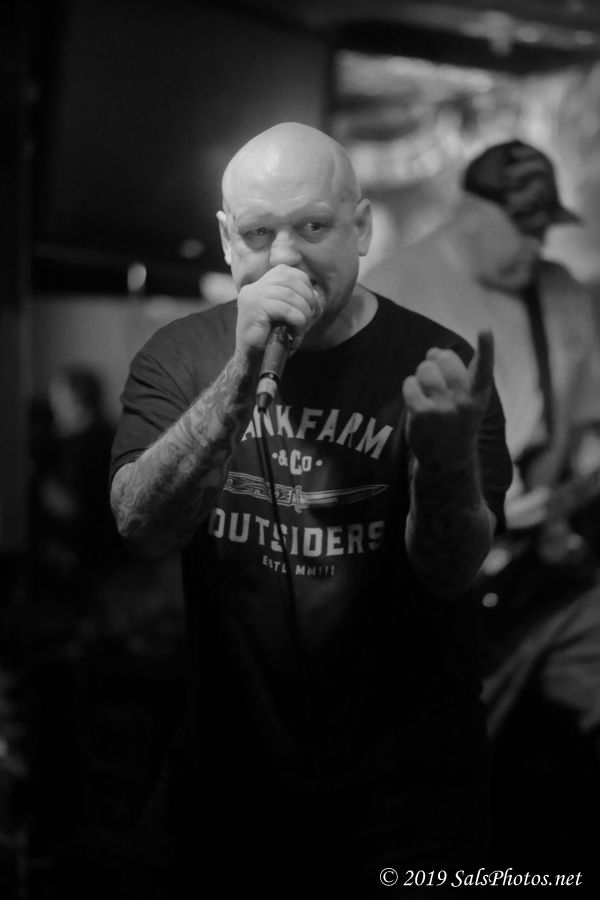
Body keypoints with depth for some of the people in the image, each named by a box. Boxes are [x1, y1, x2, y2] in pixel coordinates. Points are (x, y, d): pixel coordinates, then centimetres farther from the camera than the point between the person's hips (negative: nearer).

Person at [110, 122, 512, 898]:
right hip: (225, 770, 2)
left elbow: (449, 571, -15)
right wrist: (244, 374, -29)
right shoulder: (178, 358, -2)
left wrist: (448, 443, -35)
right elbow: (142, 524, -17)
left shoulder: (429, 363, -8)